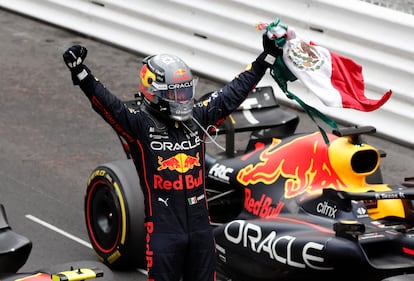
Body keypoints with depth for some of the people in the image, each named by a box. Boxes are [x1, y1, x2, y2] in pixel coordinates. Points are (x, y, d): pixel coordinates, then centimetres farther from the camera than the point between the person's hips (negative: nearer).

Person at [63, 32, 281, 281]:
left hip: (200, 225, 5)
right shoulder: (139, 124, -7)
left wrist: (268, 56, 13)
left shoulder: (199, 118, 6)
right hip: (163, 230, -5)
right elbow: (105, 103, -21)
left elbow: (236, 91, 11)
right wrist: (80, 73, -36)